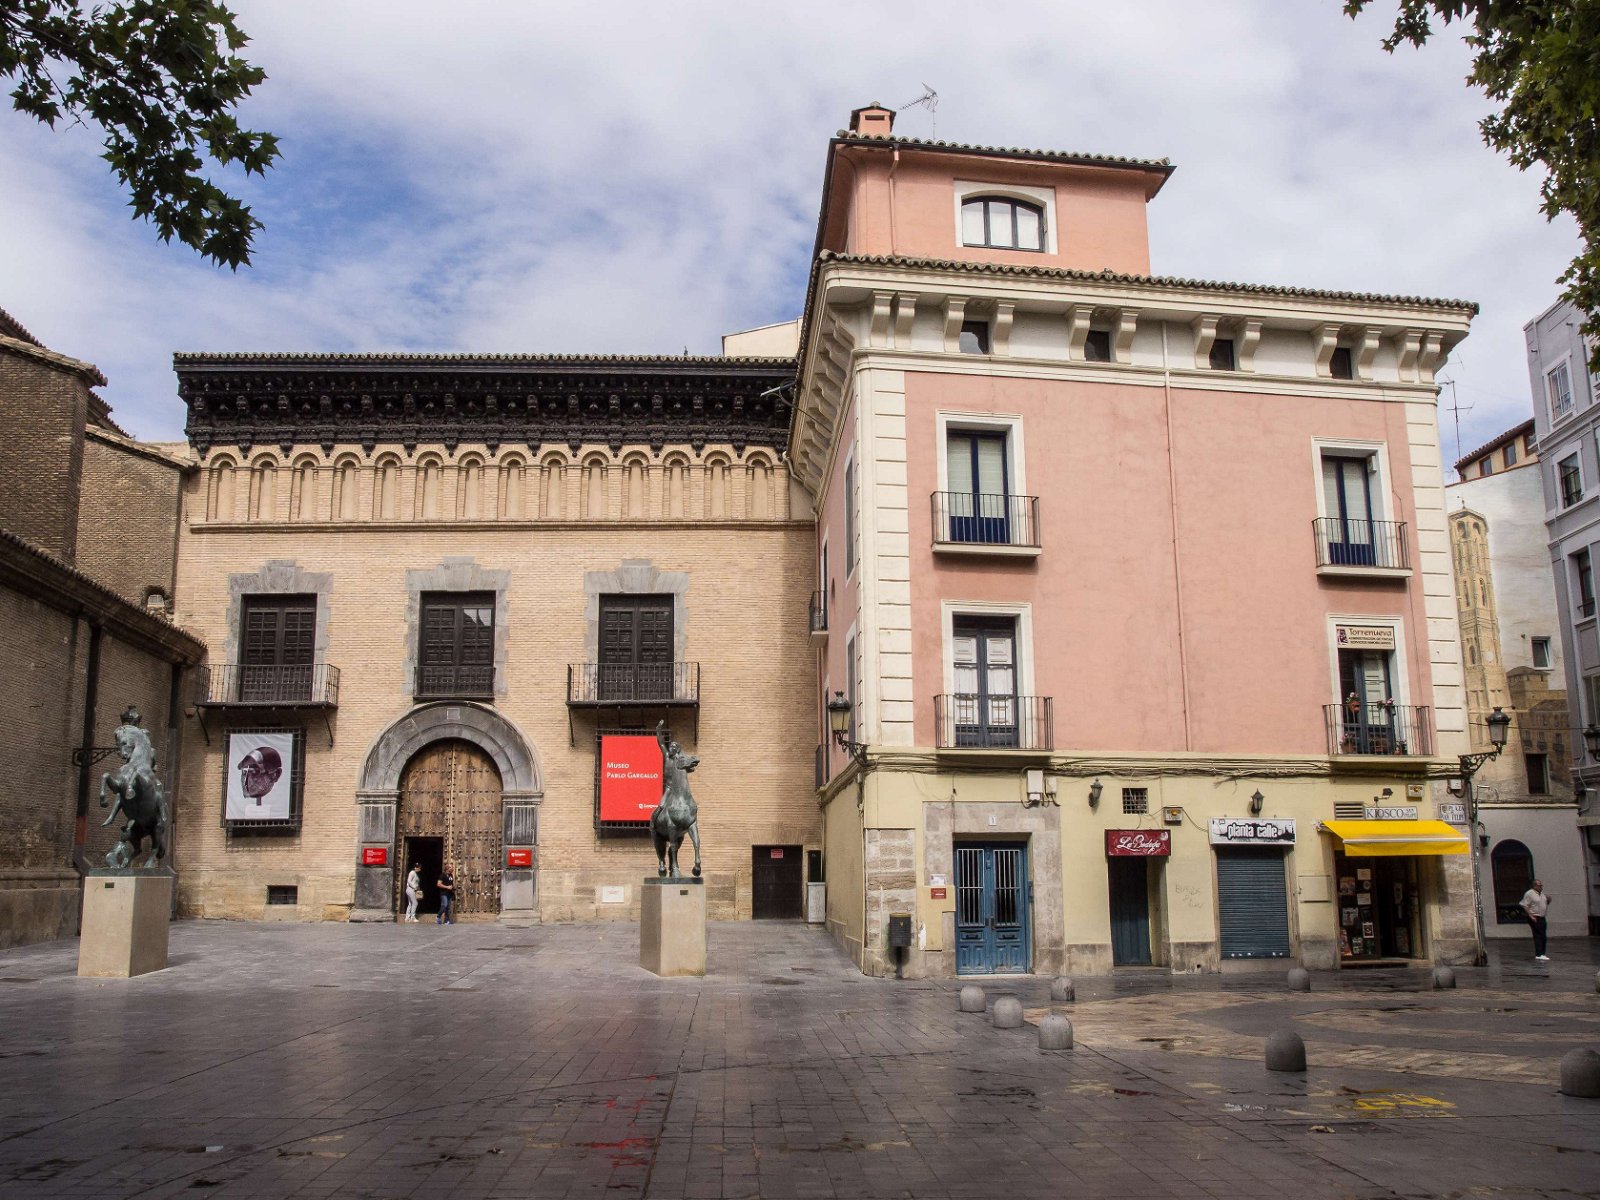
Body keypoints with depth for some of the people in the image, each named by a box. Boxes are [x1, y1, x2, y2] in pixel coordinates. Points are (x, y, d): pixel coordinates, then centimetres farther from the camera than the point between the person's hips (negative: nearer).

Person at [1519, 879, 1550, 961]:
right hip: (1535, 919, -9)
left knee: (1543, 936, 11)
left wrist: (1548, 901, 4)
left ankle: (1542, 954, 19)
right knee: (1538, 936, -13)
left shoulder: (1542, 894, 14)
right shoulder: (1529, 893, -12)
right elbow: (1524, 906, -15)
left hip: (1542, 918, 9)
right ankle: (1538, 955, -15)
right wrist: (1531, 916, -21)